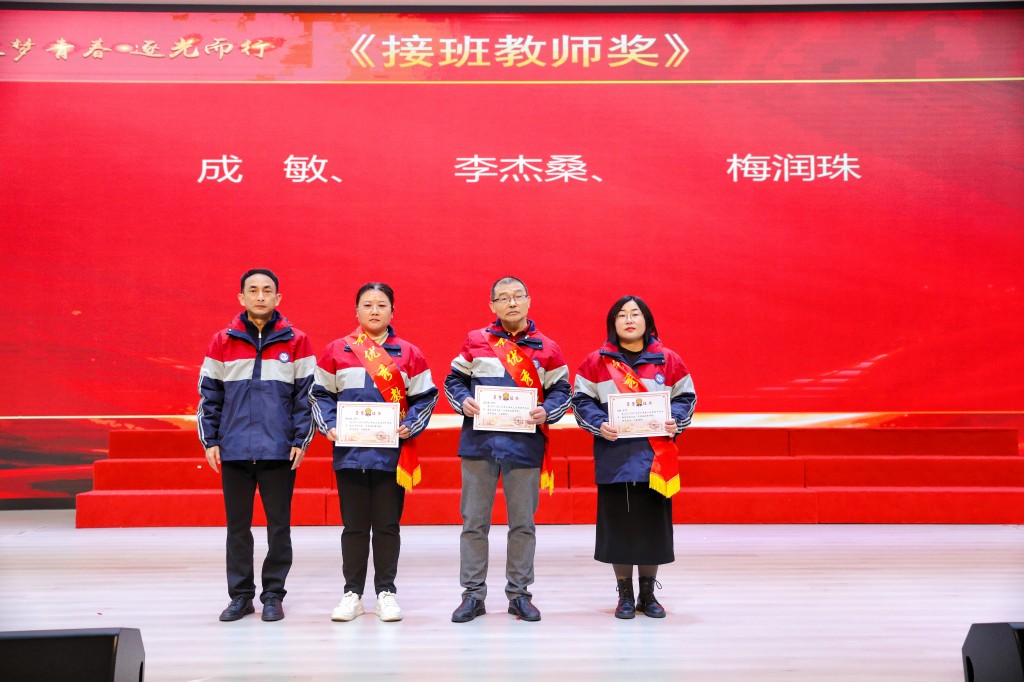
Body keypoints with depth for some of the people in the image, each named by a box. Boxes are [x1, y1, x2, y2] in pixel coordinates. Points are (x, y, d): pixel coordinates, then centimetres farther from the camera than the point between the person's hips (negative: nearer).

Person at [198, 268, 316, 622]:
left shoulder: (296, 341, 2)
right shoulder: (222, 342, 6)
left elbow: (307, 394, 2)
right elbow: (209, 395, 8)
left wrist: (301, 440, -4)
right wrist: (210, 440, 2)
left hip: (279, 450, -1)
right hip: (233, 450, 1)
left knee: (279, 526, 5)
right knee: (237, 526, 9)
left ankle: (273, 595, 17)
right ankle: (240, 595, 20)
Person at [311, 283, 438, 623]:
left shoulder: (409, 353, 5)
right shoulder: (336, 351, 5)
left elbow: (425, 397, 7)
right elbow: (320, 394, 9)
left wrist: (410, 426, -8)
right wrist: (328, 425, -6)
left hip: (392, 452, 0)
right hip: (350, 451, 0)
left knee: (387, 525, 7)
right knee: (354, 526, 7)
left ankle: (386, 591, 18)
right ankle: (352, 592, 18)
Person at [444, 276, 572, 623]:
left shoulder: (546, 348, 5)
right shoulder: (475, 341, 6)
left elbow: (561, 391, 9)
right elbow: (454, 380, 12)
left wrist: (547, 412, -10)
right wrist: (463, 403, -7)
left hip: (525, 445, 0)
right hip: (479, 441, 0)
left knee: (523, 523, 7)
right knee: (474, 521, 5)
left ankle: (519, 593, 20)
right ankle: (473, 594, 16)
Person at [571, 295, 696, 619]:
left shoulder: (669, 361, 7)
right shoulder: (596, 362, 4)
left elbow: (685, 397, 10)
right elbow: (582, 400, 3)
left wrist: (675, 422, -9)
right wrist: (599, 425, -14)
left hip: (656, 458, 1)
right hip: (614, 457, -1)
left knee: (653, 522, 5)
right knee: (618, 523, 2)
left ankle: (648, 594, 20)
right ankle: (625, 595, 16)